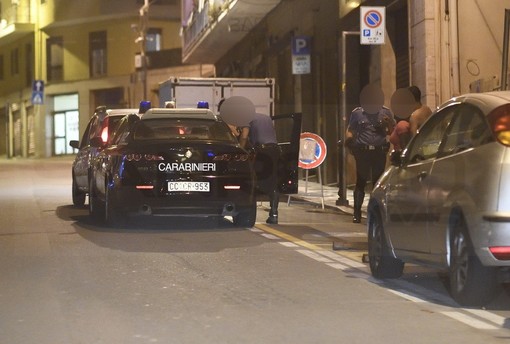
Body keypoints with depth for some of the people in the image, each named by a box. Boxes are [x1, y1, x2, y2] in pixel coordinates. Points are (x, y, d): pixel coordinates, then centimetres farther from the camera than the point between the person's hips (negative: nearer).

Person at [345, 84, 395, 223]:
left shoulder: (385, 112, 11)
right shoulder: (357, 113, 7)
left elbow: (393, 132, 15)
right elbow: (350, 130, 9)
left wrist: (389, 124, -6)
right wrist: (348, 139, -13)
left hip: (380, 151, 2)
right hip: (362, 151, -2)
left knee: (378, 181, 3)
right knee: (361, 181, -3)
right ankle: (357, 213, 0)